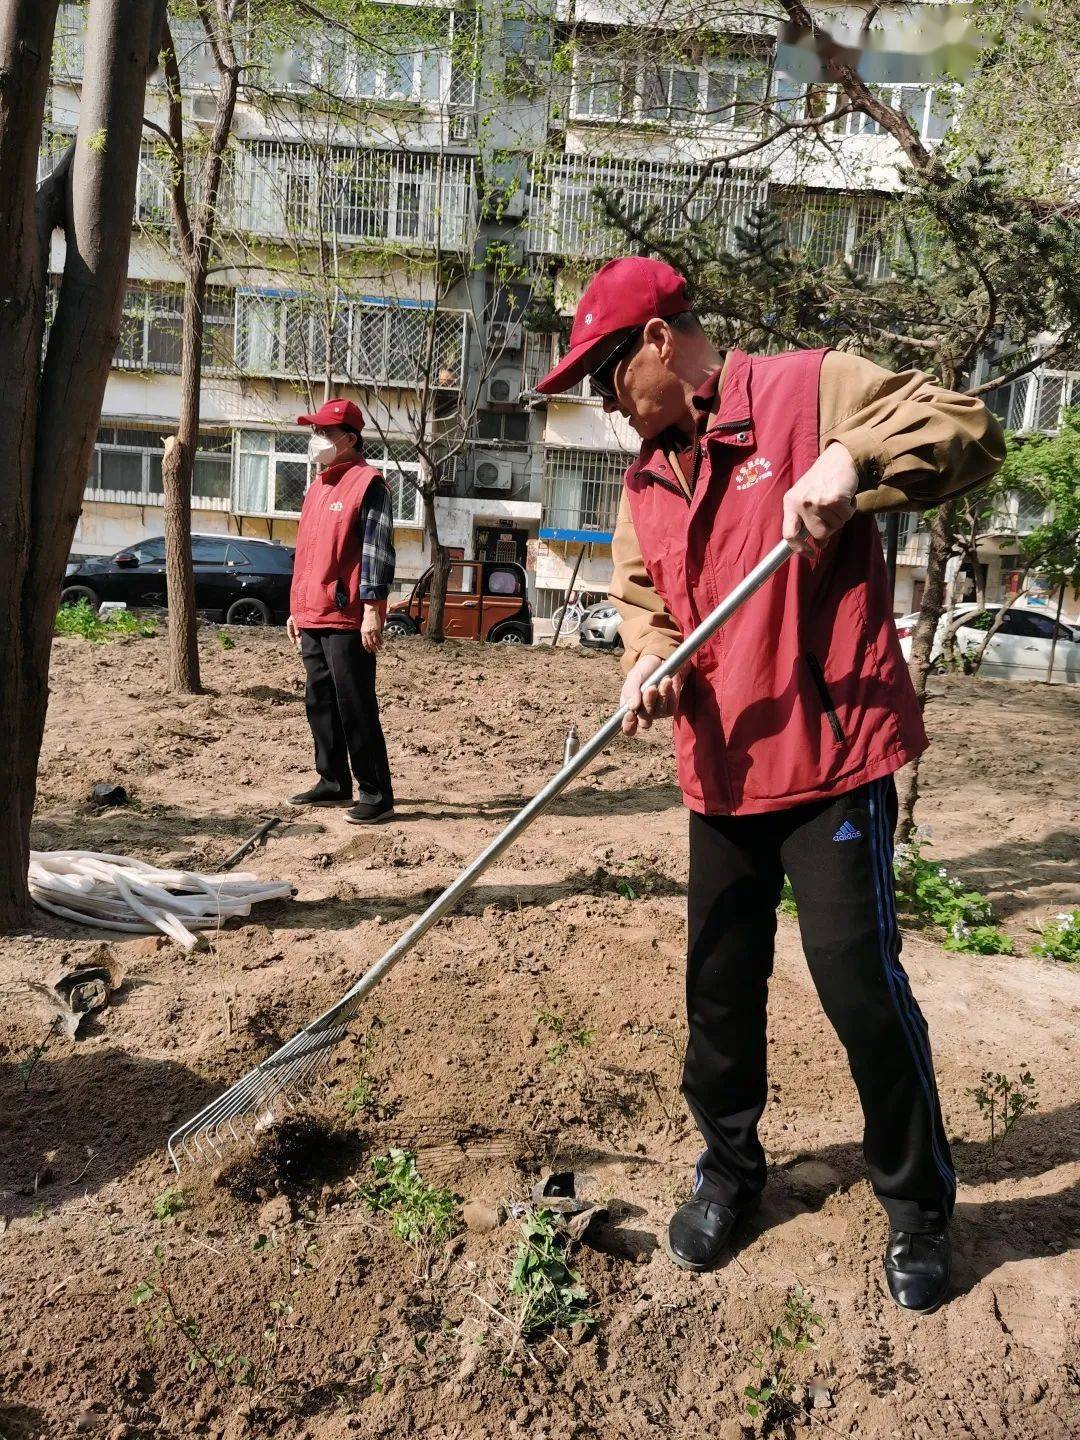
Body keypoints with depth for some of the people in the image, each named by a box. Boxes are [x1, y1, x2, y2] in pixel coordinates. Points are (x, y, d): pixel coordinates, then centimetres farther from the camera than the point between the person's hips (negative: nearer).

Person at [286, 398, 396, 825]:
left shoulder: (367, 484, -7)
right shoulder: (317, 486, 20)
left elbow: (377, 550, -14)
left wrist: (372, 608, -20)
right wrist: (297, 609, 23)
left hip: (347, 619, -9)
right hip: (312, 618, 9)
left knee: (355, 708, -7)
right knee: (321, 704, 13)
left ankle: (376, 794, 0)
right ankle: (334, 783, 24)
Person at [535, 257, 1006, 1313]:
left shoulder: (811, 389, -6)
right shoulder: (645, 477, 13)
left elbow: (967, 430, -10)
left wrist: (849, 464, -27)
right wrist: (649, 657, -6)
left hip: (832, 757, -6)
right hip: (720, 769, 6)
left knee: (857, 977, -2)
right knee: (719, 985, 13)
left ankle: (918, 1204, 23)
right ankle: (728, 1168, 35)